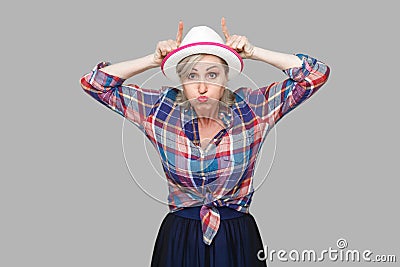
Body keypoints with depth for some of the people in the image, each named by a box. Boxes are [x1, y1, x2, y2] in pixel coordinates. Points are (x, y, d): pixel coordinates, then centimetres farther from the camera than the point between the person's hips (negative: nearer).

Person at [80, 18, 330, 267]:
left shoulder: (251, 107, -9)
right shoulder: (161, 108, -6)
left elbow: (317, 74, -10)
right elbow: (94, 84, -4)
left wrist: (253, 52, -14)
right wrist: (154, 59, -12)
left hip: (238, 239, 0)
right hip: (178, 239, 1)